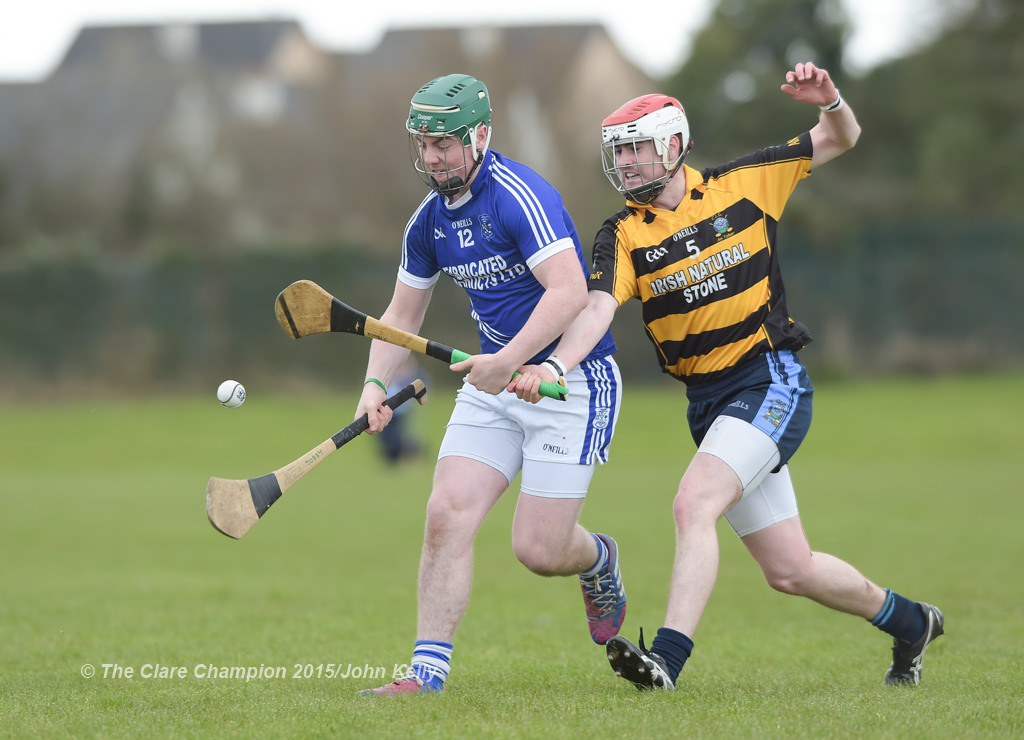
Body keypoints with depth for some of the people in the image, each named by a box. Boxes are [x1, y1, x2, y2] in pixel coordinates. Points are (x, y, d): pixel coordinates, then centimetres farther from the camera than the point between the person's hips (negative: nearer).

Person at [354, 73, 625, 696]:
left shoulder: (520, 196, -20)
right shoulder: (430, 220, 6)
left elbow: (571, 292, -30)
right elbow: (402, 315, 17)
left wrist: (511, 360, -38)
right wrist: (377, 385, 1)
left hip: (571, 380, -7)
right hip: (493, 380, 7)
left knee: (539, 549, -8)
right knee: (448, 515, -11)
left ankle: (600, 562, 28)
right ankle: (428, 672, -8)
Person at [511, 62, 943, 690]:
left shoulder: (743, 185, 0)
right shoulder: (623, 236, 2)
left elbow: (841, 140, 11)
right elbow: (598, 309, -16)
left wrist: (829, 100, -12)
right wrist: (553, 366, -35)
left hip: (772, 382, -4)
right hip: (708, 400, 4)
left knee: (694, 503, -26)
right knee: (791, 572, 8)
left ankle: (669, 655, -31)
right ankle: (908, 622, 31)